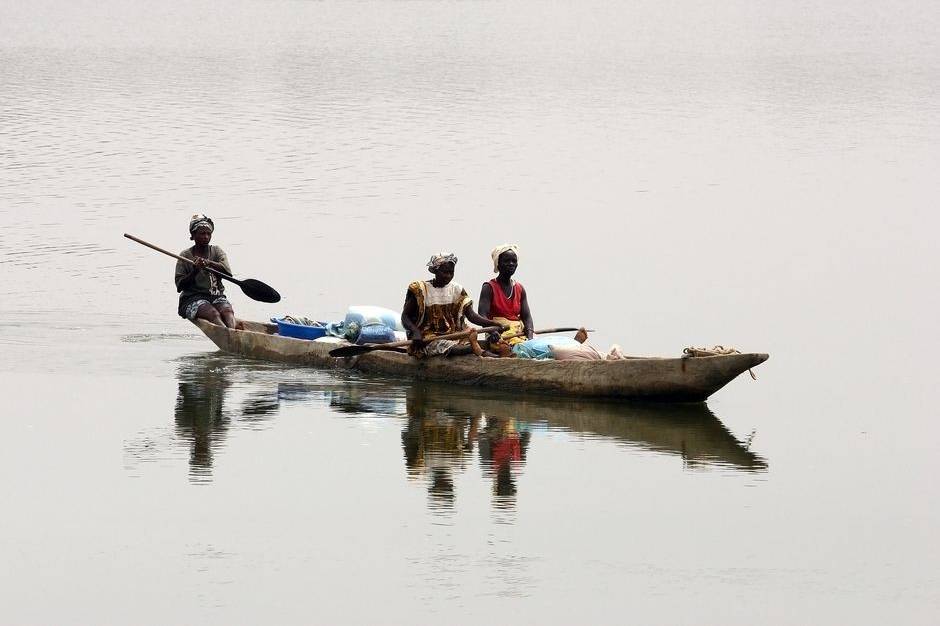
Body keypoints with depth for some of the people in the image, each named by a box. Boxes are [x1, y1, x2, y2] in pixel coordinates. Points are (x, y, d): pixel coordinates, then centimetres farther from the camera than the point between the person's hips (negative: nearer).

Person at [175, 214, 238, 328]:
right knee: (213, 314, -33)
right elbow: (179, 286, -1)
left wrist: (208, 263, -23)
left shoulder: (217, 251, 13)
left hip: (216, 296, 3)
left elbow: (228, 272, -7)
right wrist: (195, 271, -17)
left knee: (227, 311, -30)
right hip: (192, 298, -3)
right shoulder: (185, 256, 6)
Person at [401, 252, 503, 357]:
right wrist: (416, 332, -24)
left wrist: (494, 324, -16)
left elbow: (471, 315, 2)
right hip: (428, 339, -6)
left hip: (452, 337, 6)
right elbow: (405, 317, -3)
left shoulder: (456, 290, 11)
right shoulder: (420, 290, -1)